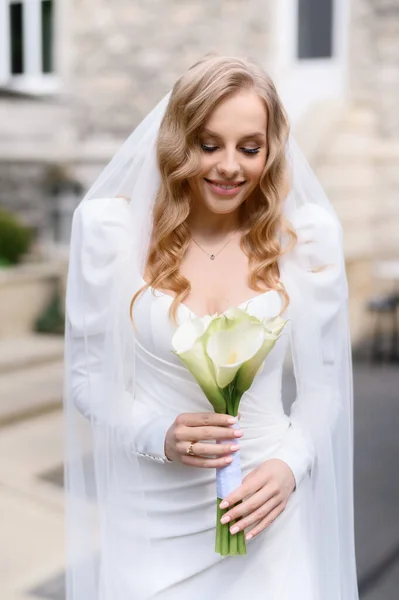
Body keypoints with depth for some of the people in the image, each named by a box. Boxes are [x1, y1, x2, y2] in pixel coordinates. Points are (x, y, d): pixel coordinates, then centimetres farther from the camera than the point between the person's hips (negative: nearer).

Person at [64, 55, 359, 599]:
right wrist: (160, 436, -18)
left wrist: (289, 465, -13)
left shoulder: (307, 235, -4)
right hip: (149, 519, 0)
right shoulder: (110, 228, -9)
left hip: (261, 512, 1)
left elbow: (324, 381, 3)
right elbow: (87, 376, -2)